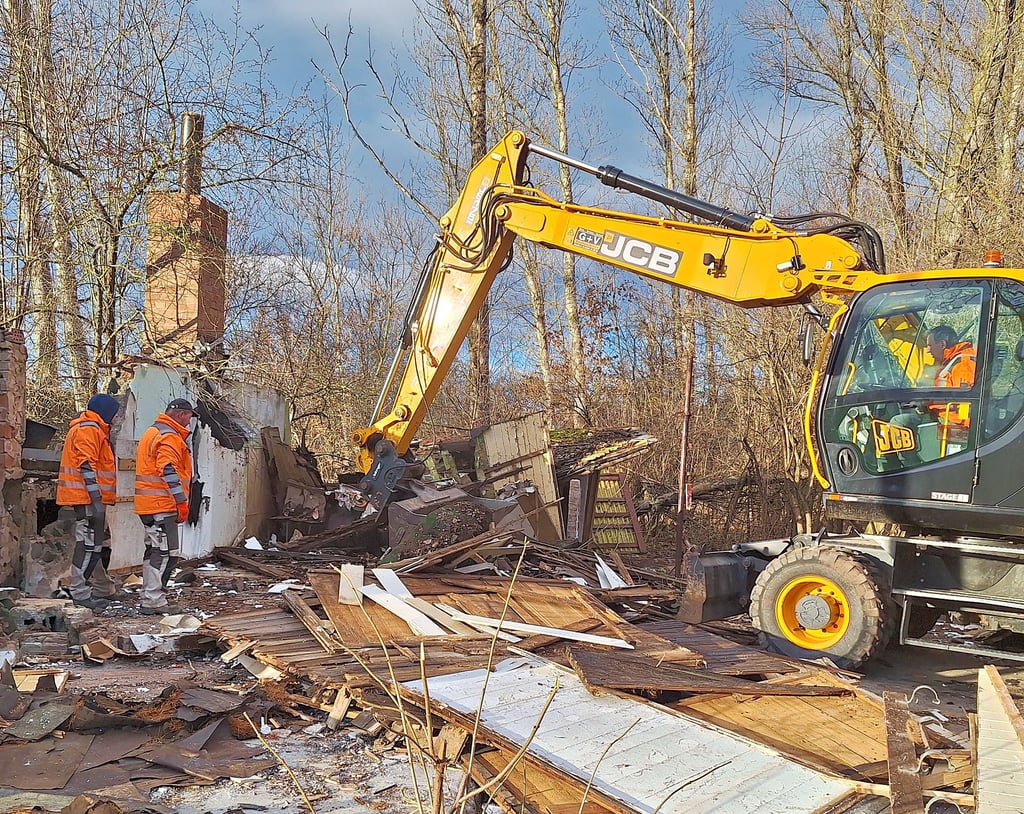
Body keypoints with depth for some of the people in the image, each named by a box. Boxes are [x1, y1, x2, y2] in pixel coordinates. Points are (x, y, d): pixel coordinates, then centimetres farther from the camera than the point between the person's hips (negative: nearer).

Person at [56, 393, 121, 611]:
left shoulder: (95, 430, 22)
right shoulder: (88, 429, -11)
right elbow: (86, 465, -19)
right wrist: (96, 499, -23)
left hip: (92, 498, 11)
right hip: (88, 497, -11)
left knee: (101, 543, 17)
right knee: (89, 543, -10)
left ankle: (104, 589, 26)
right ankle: (80, 593, -8)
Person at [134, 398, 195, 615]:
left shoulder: (152, 432, 22)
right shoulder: (170, 437, -12)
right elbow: (168, 470, -24)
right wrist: (181, 501, -22)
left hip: (148, 505, 11)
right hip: (162, 505, -11)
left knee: (154, 551, 17)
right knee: (165, 553, -9)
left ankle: (150, 598, 24)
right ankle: (154, 601, -9)